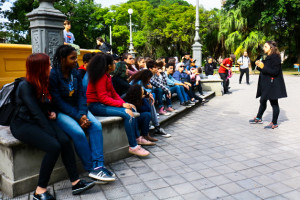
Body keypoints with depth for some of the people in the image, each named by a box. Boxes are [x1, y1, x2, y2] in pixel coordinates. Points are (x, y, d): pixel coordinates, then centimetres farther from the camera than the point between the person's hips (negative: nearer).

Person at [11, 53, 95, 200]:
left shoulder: (43, 83, 8)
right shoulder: (25, 86, -15)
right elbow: (36, 113, -21)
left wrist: (52, 112, 3)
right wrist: (52, 133, -23)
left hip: (42, 121, 6)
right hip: (23, 124, -6)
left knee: (65, 141, -20)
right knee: (54, 146, -29)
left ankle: (75, 183, -14)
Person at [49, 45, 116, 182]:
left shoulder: (76, 73, 6)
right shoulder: (53, 75, -12)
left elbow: (81, 95, 2)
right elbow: (58, 102, -16)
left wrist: (82, 114, -16)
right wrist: (77, 118, -21)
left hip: (76, 109, 6)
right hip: (60, 112, -5)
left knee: (96, 125, -20)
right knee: (78, 132, -30)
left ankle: (98, 165, -20)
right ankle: (91, 169, -15)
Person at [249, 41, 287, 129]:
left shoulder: (275, 57, -15)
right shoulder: (268, 57, 14)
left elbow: (275, 72, -21)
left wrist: (263, 67, -22)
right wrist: (259, 66, 3)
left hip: (273, 84, -10)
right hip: (266, 84, 10)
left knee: (274, 103, 0)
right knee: (263, 101, 17)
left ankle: (274, 123, 10)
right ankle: (258, 118, 29)